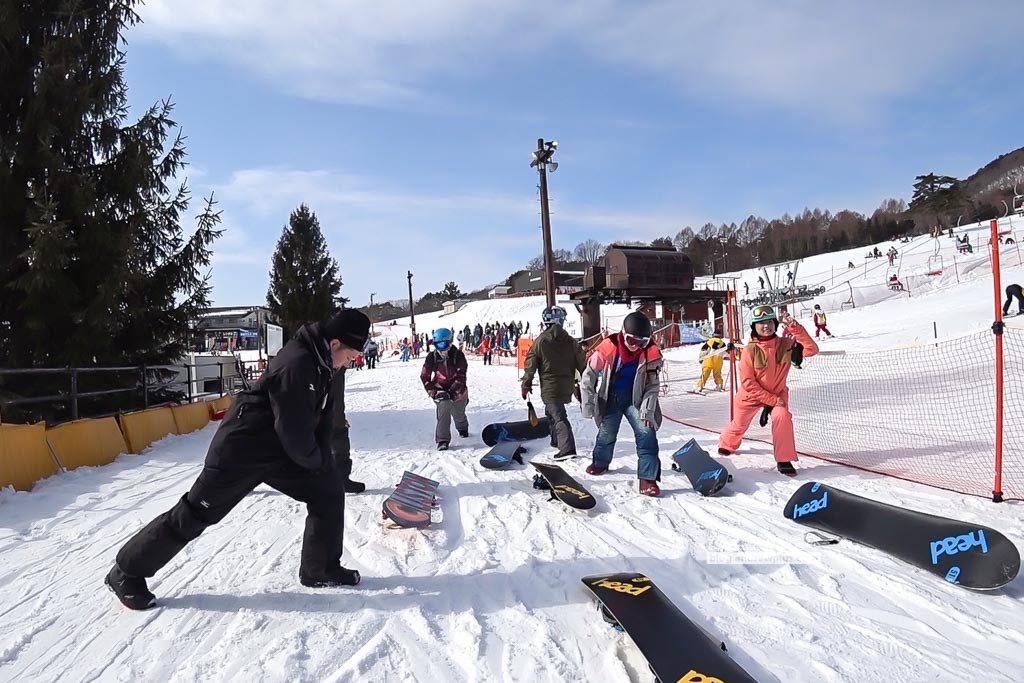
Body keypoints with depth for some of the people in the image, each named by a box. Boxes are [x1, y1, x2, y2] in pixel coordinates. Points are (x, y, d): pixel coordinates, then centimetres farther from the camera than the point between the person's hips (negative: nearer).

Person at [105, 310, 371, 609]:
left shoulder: (319, 364, 2)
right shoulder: (295, 364, -29)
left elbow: (322, 418, 8)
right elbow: (294, 429, -26)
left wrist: (324, 460, -3)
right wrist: (317, 462, -9)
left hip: (278, 449, 9)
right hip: (241, 450, -9)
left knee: (328, 491, 4)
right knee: (194, 514, 3)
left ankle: (320, 569, 17)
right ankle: (126, 572, 24)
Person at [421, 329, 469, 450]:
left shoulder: (458, 355, -16)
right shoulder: (432, 357, -11)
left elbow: (461, 376, -17)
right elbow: (425, 377, -6)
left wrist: (453, 391, -25)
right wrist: (433, 392, -14)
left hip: (457, 391, 0)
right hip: (441, 390, 0)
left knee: (459, 413, 18)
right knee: (443, 412, -24)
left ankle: (463, 428, 53)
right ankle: (443, 440, -19)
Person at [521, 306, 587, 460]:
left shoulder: (540, 341, -8)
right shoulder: (570, 341, 1)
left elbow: (530, 365, -4)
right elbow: (582, 363, 5)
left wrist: (526, 385, 6)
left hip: (550, 387, -5)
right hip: (567, 386, 5)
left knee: (558, 416, -7)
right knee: (552, 412, 25)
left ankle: (567, 448, -18)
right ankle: (557, 441, 35)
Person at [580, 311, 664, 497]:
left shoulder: (651, 353, -16)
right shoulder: (607, 348, -22)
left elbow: (652, 385, -7)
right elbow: (589, 376, -11)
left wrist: (647, 410, -14)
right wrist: (588, 405, -8)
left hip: (635, 398, 1)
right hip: (610, 398, 0)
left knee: (647, 432, -15)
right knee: (606, 433, 13)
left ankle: (647, 478, -9)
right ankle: (600, 463, 43)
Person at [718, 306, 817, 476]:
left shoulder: (785, 345, -16)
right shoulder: (750, 350, -23)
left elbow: (811, 349, -27)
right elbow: (748, 383, -23)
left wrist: (794, 327, -34)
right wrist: (772, 400, -24)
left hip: (777, 393, 1)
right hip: (751, 395, -1)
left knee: (782, 417, -27)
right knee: (739, 424, 16)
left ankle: (784, 460, -12)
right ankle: (727, 445, 51)